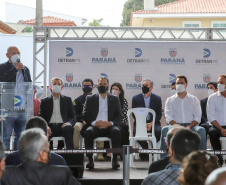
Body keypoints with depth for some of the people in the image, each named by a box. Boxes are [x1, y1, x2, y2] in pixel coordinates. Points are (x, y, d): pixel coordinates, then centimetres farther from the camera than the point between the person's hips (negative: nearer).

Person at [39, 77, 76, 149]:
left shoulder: (67, 100, 22)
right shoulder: (44, 101, 21)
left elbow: (73, 117, 16)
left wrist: (69, 123, -10)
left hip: (63, 126, 0)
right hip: (50, 127, 0)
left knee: (69, 128, -36)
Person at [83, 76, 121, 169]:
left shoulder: (115, 99, 19)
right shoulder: (90, 99, 18)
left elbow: (118, 115, 9)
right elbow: (85, 115, 7)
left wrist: (110, 123, -13)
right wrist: (94, 123, -12)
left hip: (109, 127, 0)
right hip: (95, 126, 0)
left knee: (116, 131, -34)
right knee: (88, 132, -34)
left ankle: (115, 159, -29)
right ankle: (90, 160, -27)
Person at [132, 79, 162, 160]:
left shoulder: (157, 98, 12)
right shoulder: (136, 98, 12)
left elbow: (159, 114, 5)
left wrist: (151, 123, -14)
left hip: (153, 122, 0)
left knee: (159, 131, -33)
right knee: (136, 131, -33)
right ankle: (146, 148, -8)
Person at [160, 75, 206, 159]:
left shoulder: (194, 99, 17)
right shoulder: (170, 100, 16)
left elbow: (197, 117, 6)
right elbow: (169, 117, 3)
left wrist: (189, 127, -14)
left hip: (190, 125, 0)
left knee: (201, 130, -32)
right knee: (165, 129, -34)